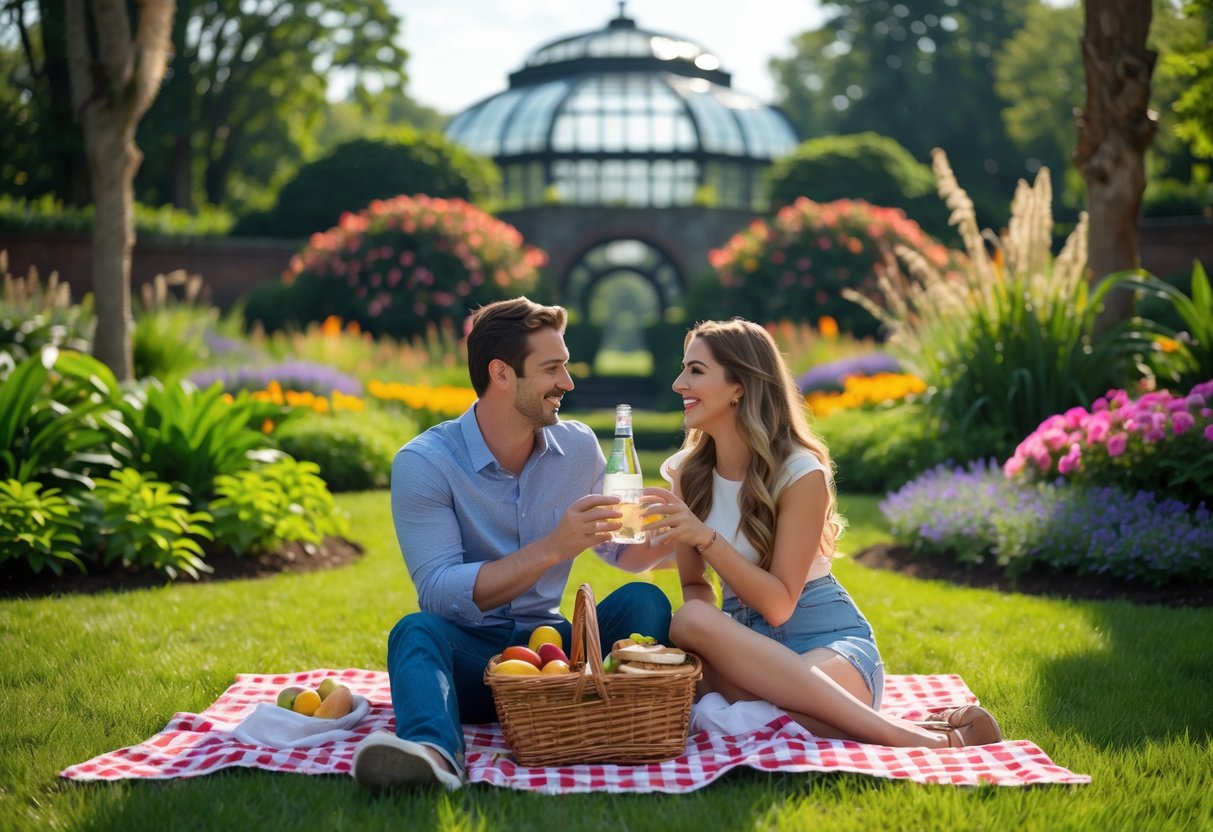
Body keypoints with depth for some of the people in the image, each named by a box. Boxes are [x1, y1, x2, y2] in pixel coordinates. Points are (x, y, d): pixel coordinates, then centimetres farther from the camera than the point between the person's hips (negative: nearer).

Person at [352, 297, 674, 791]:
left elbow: (620, 551, 16)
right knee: (418, 631, -35)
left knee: (643, 603, -20)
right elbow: (440, 592, -19)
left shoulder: (579, 447, 5)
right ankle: (433, 750, -61)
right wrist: (552, 549, -27)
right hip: (466, 655, -4)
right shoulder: (423, 463, -10)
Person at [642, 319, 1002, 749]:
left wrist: (705, 538, -25)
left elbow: (780, 604, -14)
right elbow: (694, 585, 9)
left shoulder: (800, 474, -11)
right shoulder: (685, 473, 6)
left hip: (827, 640, -5)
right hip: (748, 643, 5)